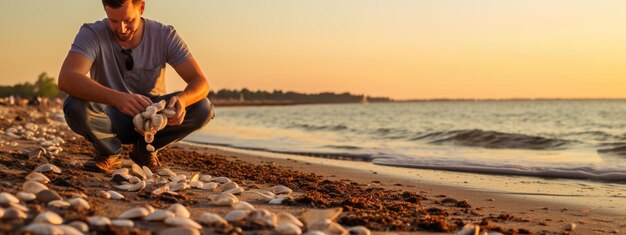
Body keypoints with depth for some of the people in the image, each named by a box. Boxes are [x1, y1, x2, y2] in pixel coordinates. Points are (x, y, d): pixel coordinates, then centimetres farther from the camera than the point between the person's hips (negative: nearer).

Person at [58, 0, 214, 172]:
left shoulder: (165, 35, -12)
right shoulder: (92, 34, -18)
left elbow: (200, 82, -18)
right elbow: (66, 79, -35)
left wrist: (182, 99, -43)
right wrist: (117, 98, -51)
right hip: (112, 120, -2)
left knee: (202, 108, -24)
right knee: (75, 106, -34)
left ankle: (144, 150, 1)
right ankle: (108, 153, -2)